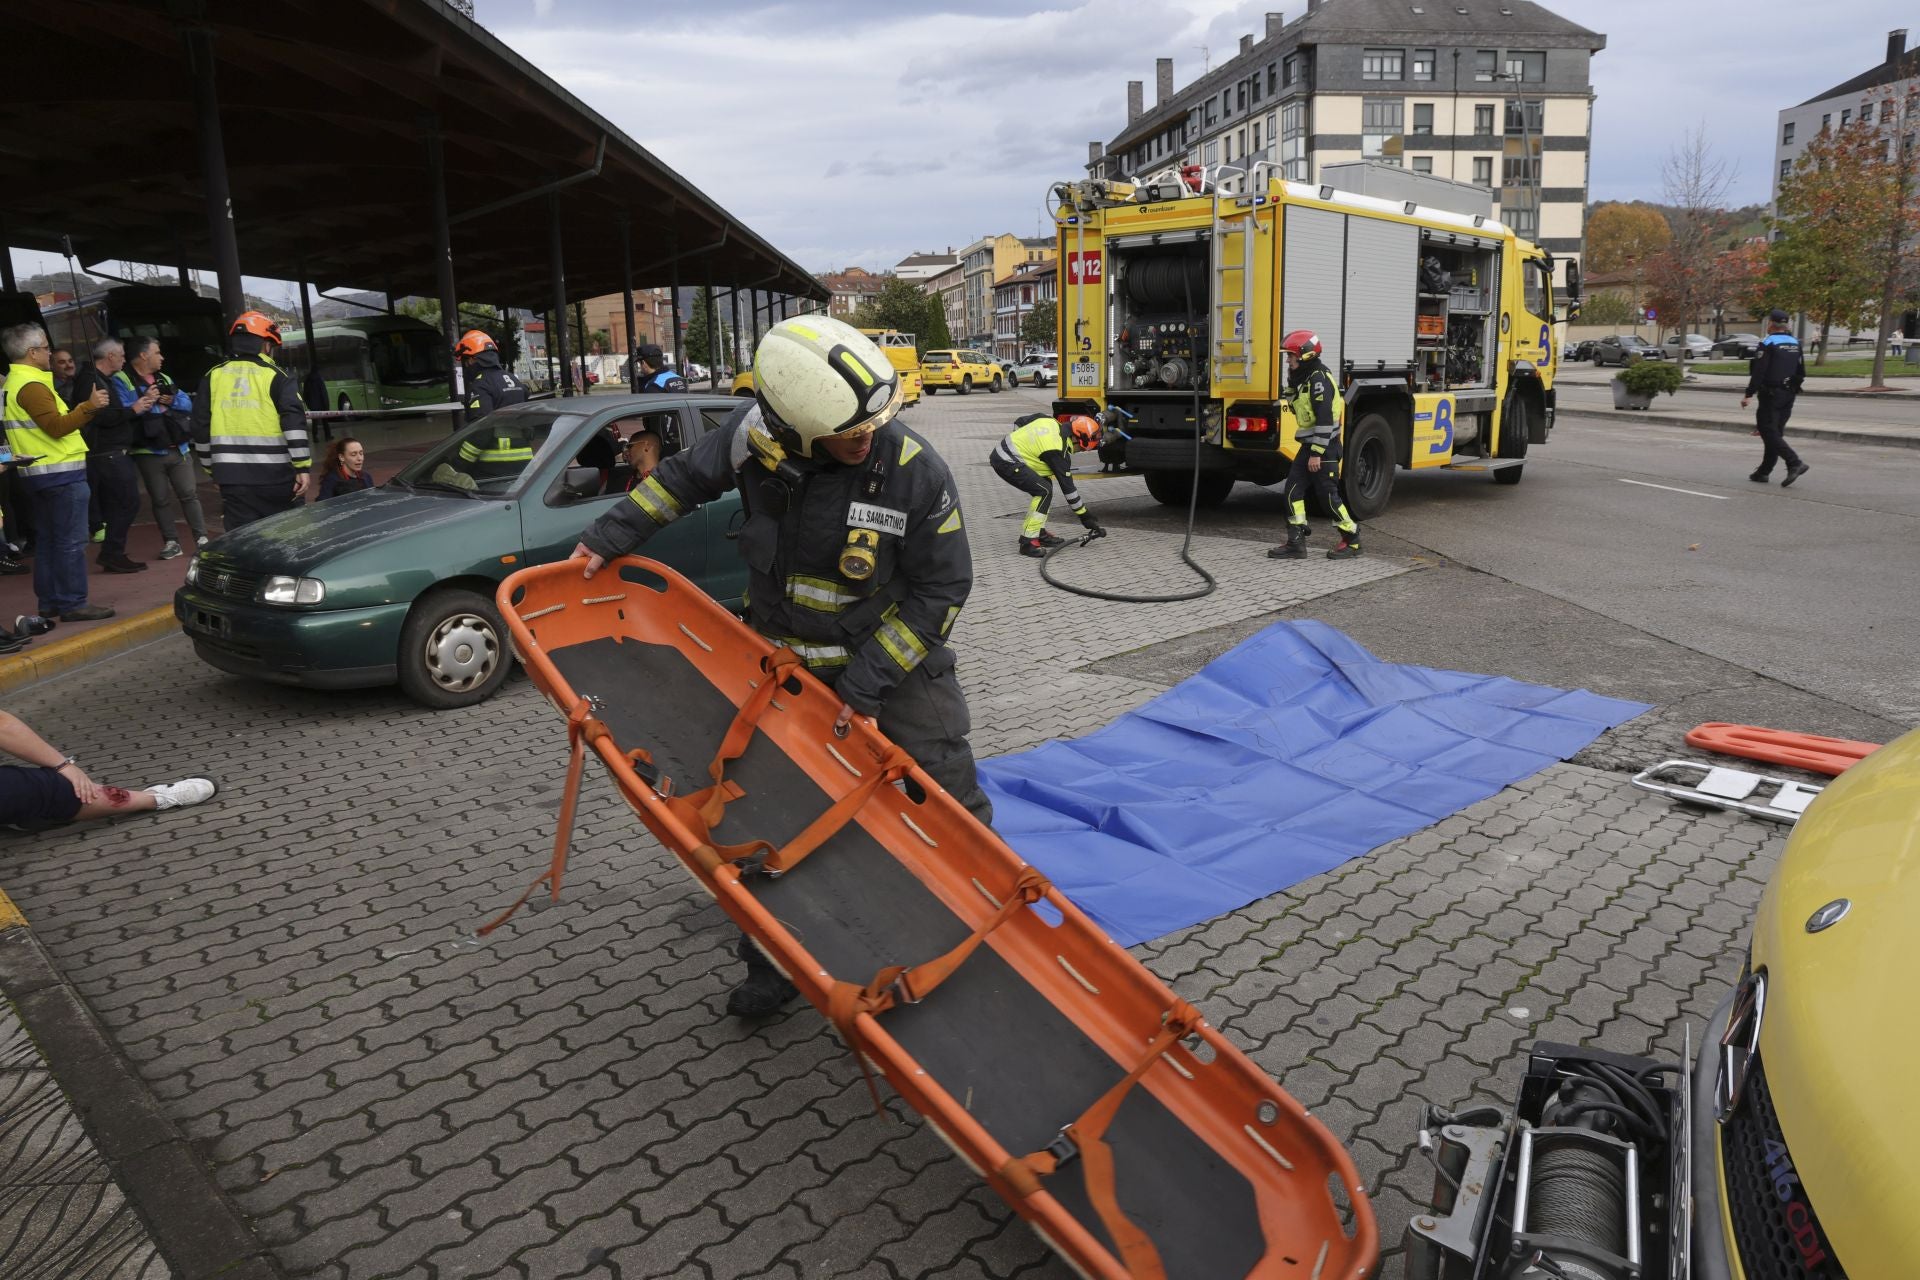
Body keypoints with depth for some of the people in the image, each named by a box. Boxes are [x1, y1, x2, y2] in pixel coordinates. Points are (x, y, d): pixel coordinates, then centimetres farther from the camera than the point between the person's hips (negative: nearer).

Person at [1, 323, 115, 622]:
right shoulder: (31, 385, -15)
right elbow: (56, 426, -23)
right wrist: (89, 406, -25)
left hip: (38, 472, 10)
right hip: (61, 474, -10)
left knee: (47, 540, 14)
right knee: (71, 542, -7)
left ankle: (49, 602, 19)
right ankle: (73, 604, -7)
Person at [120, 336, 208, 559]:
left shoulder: (164, 379, 17)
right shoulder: (122, 380, -3)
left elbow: (187, 403, 8)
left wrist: (172, 400, -10)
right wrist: (146, 402, -18)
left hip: (178, 449, 4)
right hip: (149, 452, -4)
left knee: (189, 494, 4)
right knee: (161, 500, 4)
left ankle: (201, 538, 8)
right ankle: (171, 542, 10)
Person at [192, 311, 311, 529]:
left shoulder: (213, 377, 10)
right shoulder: (275, 376, -2)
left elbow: (201, 428, 12)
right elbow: (294, 423, -13)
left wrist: (212, 468, 21)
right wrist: (303, 467, -13)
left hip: (233, 478, 3)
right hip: (276, 476, -3)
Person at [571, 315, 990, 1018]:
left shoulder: (918, 473, -25)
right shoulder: (754, 434, -18)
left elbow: (941, 589, -17)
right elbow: (685, 476, 4)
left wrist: (866, 683, -19)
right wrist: (610, 536, 1)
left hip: (895, 654, -2)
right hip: (781, 660, 3)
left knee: (954, 807, 1)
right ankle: (775, 966, 27)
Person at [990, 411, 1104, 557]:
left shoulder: (1050, 420, 6)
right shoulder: (1057, 451, -17)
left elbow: (1019, 422, 19)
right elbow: (1067, 486, -12)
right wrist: (1084, 515, -4)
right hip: (1006, 463, -10)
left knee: (1045, 484, 13)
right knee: (1044, 491, -14)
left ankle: (1039, 533, 17)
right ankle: (1028, 542, -13)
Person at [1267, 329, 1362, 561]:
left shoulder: (1320, 380, -17)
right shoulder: (1303, 380, 14)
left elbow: (1325, 420, -21)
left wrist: (1317, 453, -22)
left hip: (1325, 448, -9)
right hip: (1309, 446, 9)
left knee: (1329, 495, -3)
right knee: (1292, 491, 4)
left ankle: (1352, 541, 10)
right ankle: (1296, 543, 6)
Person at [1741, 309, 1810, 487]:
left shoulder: (1768, 344, -11)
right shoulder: (1795, 344, 12)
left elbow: (1758, 372, -18)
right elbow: (1801, 373, 15)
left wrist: (1748, 395, -16)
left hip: (1771, 395, -8)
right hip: (1788, 396, 8)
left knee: (1769, 432, -8)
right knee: (1775, 432, 11)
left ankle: (1795, 463, -22)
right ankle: (1764, 472, 15)